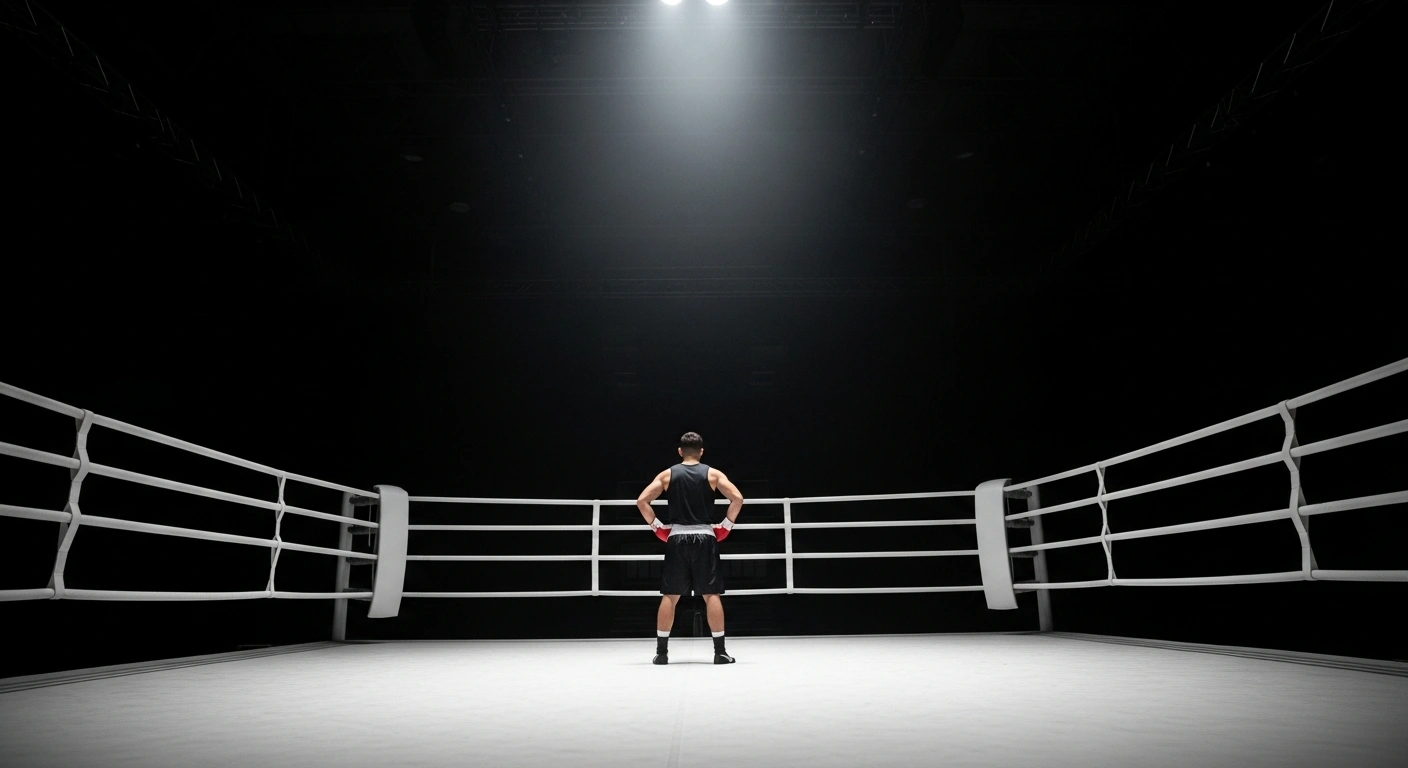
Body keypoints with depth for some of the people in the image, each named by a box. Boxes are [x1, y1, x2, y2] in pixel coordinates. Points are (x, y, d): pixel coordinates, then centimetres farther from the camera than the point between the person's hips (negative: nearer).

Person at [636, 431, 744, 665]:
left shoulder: (667, 474, 6)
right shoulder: (713, 474, 3)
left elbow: (642, 501, 1)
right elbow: (737, 498, -7)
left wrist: (656, 526, 7)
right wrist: (726, 525, 2)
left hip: (677, 539, 1)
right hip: (705, 538, -1)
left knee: (669, 596, 8)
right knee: (712, 595, 3)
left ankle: (662, 652, 9)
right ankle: (720, 652, 4)